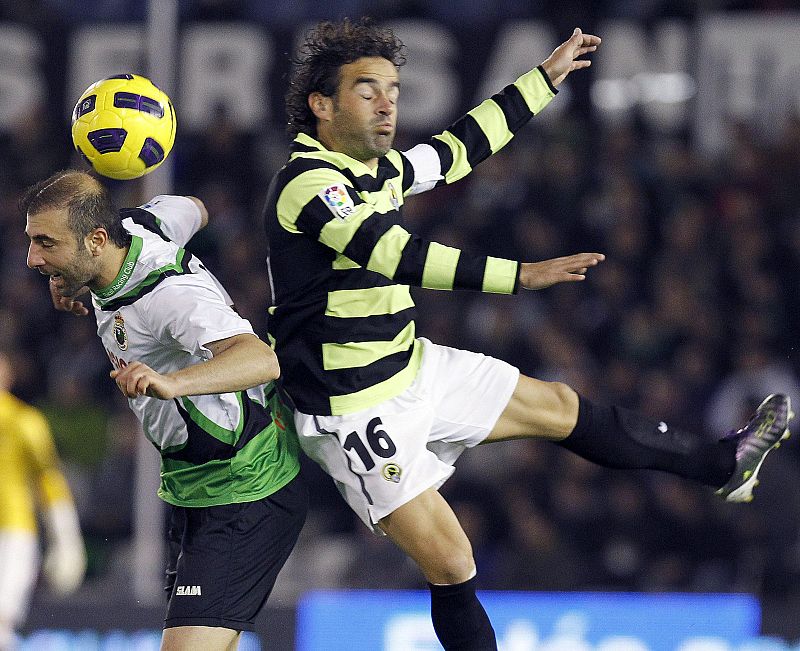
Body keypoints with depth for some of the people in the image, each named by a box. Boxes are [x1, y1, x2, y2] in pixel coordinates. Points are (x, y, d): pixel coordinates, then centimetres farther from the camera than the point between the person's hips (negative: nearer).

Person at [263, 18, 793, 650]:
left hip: (413, 365, 9)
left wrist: (546, 77, 26)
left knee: (560, 408, 16)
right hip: (358, 412, -9)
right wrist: (519, 275, -40)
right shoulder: (308, 184, -23)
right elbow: (400, 256, -34)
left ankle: (721, 462, 30)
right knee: (452, 566, -9)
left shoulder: (379, 169, 4)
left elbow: (460, 147, 20)